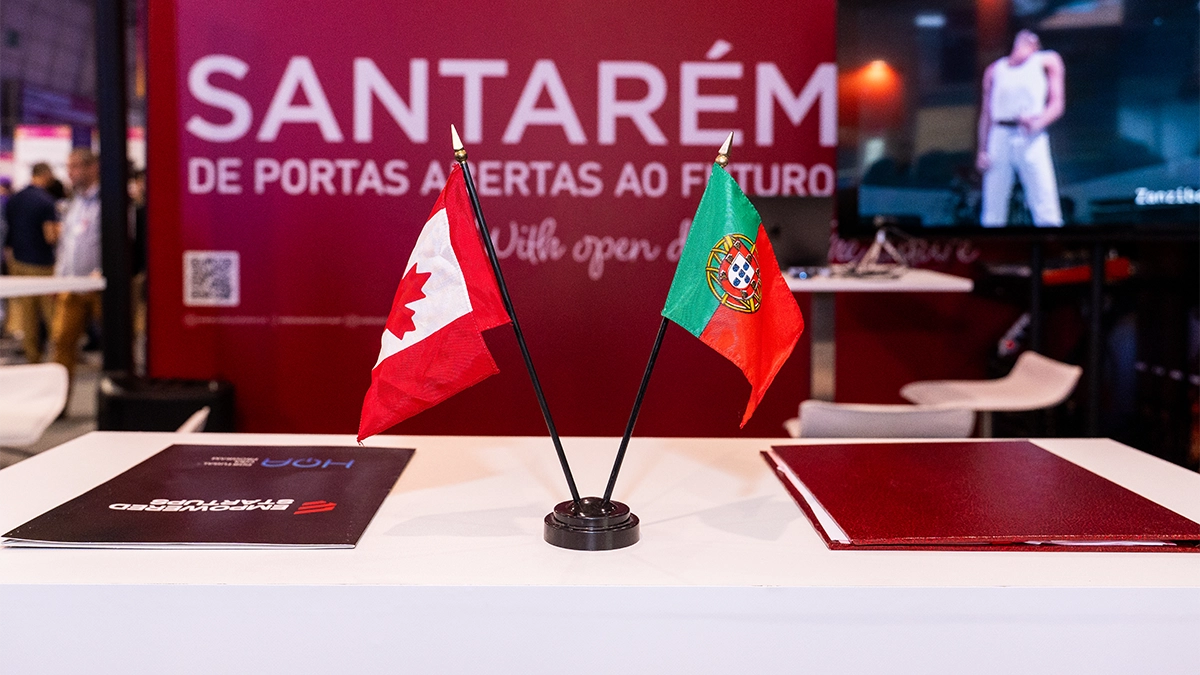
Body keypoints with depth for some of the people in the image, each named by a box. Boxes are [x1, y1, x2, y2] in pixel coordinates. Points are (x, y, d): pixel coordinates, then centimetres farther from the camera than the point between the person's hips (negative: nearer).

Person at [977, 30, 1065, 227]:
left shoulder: (1047, 61, 17)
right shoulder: (995, 69, 22)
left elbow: (1057, 104, 8)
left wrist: (1038, 123, -12)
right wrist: (982, 150, 6)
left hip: (1030, 138, -2)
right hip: (1000, 135, 2)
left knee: (1045, 210, -12)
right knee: (993, 212, -4)